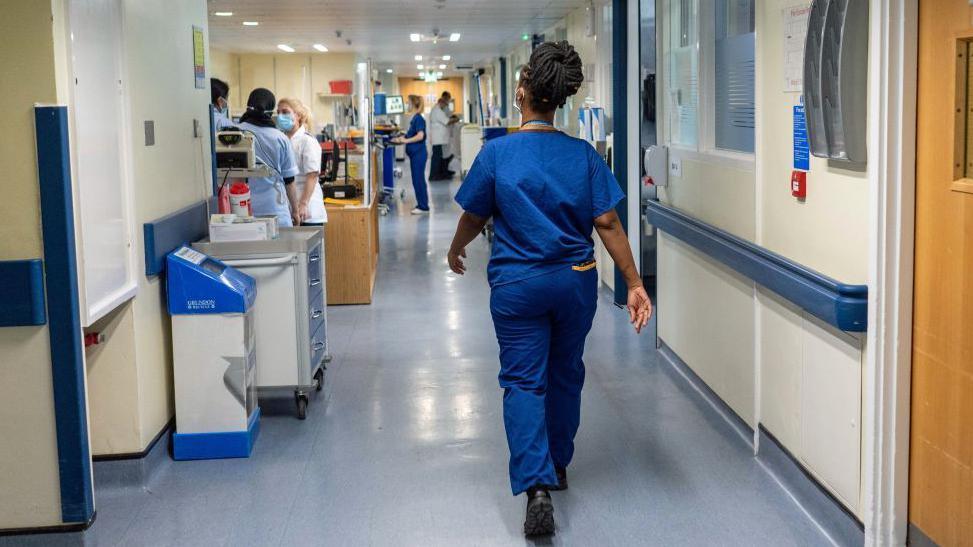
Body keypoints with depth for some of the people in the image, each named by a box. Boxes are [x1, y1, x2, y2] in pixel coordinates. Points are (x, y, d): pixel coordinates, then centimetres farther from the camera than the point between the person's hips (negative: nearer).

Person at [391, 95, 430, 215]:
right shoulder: (414, 119, 14)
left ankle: (423, 207, 0)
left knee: (418, 180, -5)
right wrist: (401, 139, 14)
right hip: (415, 154, 9)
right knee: (417, 180, 12)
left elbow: (420, 136, -24)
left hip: (419, 154, -9)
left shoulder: (418, 119, -14)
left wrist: (406, 140, -21)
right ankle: (421, 205, 19)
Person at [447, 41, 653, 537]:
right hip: (575, 282, 3)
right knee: (565, 374, 19)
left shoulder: (497, 153, -10)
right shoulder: (583, 155, -5)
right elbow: (607, 223, -8)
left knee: (523, 382, 1)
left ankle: (537, 486, -15)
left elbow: (473, 218, 1)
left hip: (518, 285, -3)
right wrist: (634, 284, -4)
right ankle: (558, 464, 36)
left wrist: (455, 251, 21)